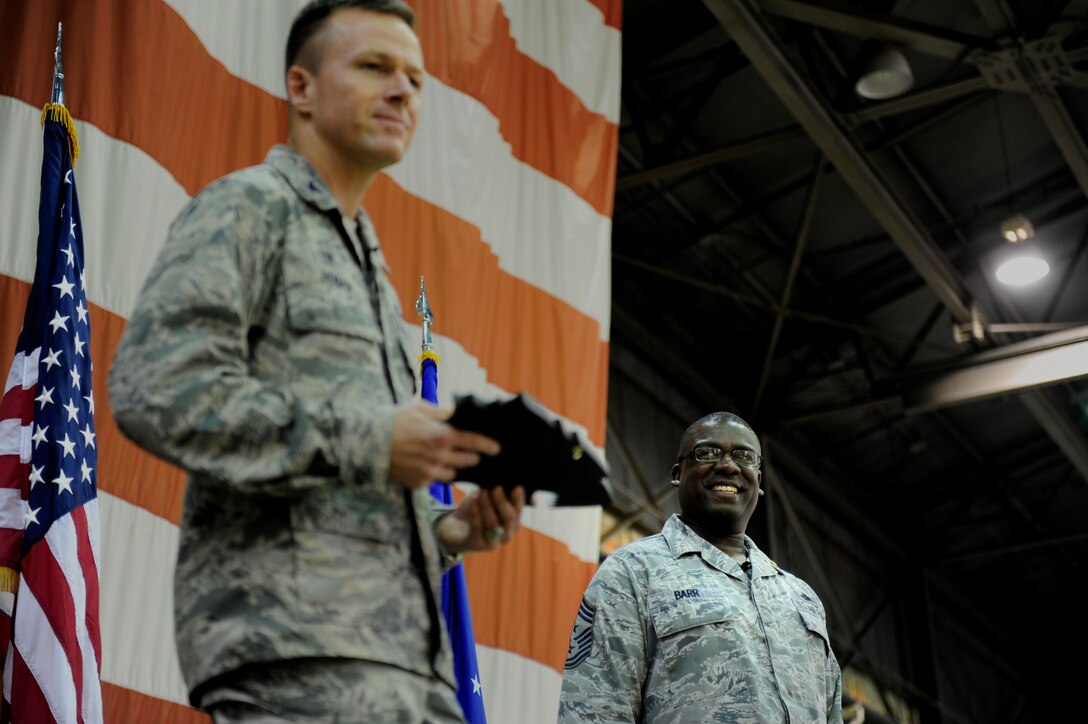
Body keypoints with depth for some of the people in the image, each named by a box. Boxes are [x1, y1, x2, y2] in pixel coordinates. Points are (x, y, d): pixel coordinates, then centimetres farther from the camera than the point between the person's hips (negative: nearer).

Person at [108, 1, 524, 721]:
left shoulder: (369, 268, 28)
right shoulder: (247, 208, 3)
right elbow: (156, 390, -15)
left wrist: (447, 530, 10)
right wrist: (369, 440, -15)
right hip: (295, 641, -8)